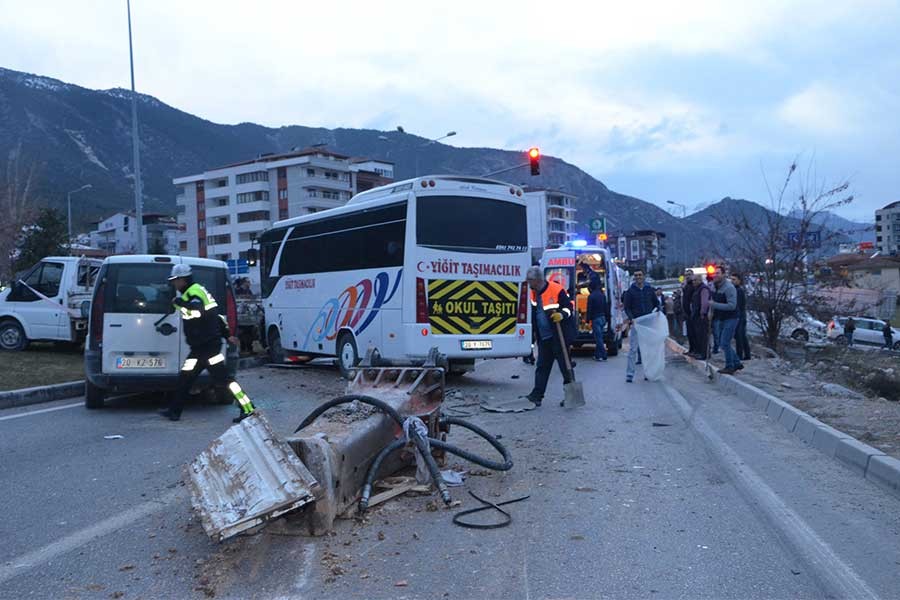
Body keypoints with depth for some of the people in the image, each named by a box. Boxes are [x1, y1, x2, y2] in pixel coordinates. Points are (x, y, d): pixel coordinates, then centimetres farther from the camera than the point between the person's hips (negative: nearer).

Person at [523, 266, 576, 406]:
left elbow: (569, 307, -12)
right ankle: (537, 395, 8)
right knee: (542, 366, 7)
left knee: (564, 365, 2)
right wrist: (536, 331, 20)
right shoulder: (534, 293, 7)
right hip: (544, 337, 7)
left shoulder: (557, 290, -16)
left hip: (559, 337, -7)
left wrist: (562, 314, -30)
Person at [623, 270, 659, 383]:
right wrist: (631, 318, -17)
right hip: (636, 323, -3)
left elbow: (656, 303, 17)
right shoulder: (630, 291, 1)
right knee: (633, 349, -7)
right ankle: (629, 374, -4)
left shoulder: (649, 290, 8)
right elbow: (627, 308, 0)